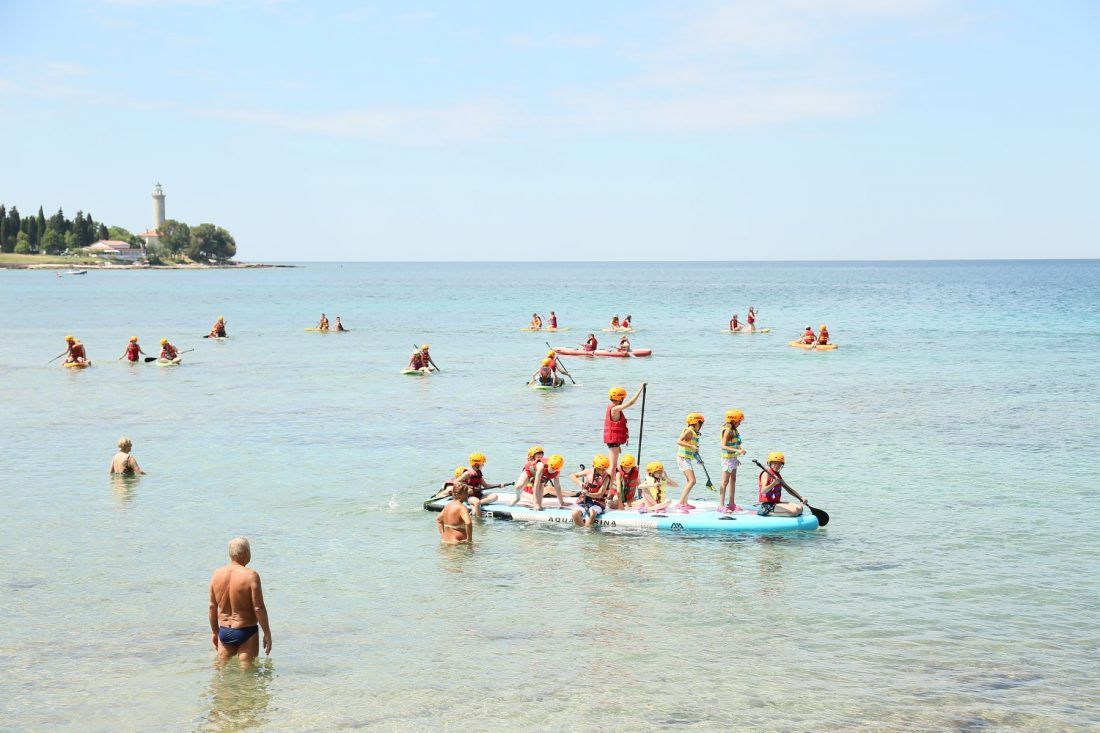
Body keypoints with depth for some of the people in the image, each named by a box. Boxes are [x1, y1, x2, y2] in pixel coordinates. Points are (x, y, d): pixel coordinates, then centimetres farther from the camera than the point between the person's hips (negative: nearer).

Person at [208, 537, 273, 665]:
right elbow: (258, 608, -16)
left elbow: (212, 606, 7)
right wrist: (267, 633, -6)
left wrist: (214, 631, 19)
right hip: (246, 632, -5)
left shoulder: (217, 574, -1)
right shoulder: (251, 575, -17)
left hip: (224, 632, 5)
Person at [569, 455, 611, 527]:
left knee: (592, 513, -38)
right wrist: (579, 483, -10)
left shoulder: (606, 477, -5)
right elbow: (572, 476, 9)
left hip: (597, 503, -2)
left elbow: (600, 494, -12)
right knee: (575, 513, -29)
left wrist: (588, 494, -30)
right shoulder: (589, 472, 3)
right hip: (583, 501, 2)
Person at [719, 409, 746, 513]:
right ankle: (721, 505, -6)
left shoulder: (734, 430, 10)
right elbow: (723, 446, -26)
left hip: (733, 457, 10)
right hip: (727, 458, -10)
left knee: (733, 480, 14)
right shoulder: (728, 431, -18)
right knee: (725, 482, -7)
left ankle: (731, 504, 21)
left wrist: (740, 450, 12)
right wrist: (737, 450, -31)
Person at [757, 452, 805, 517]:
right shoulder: (766, 474, -11)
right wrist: (773, 484, -39)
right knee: (794, 510, -21)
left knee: (799, 507, 2)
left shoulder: (778, 476, 17)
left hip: (776, 503, 10)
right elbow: (763, 491, -24)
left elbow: (789, 489, 23)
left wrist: (801, 498, 13)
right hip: (767, 504, -10)